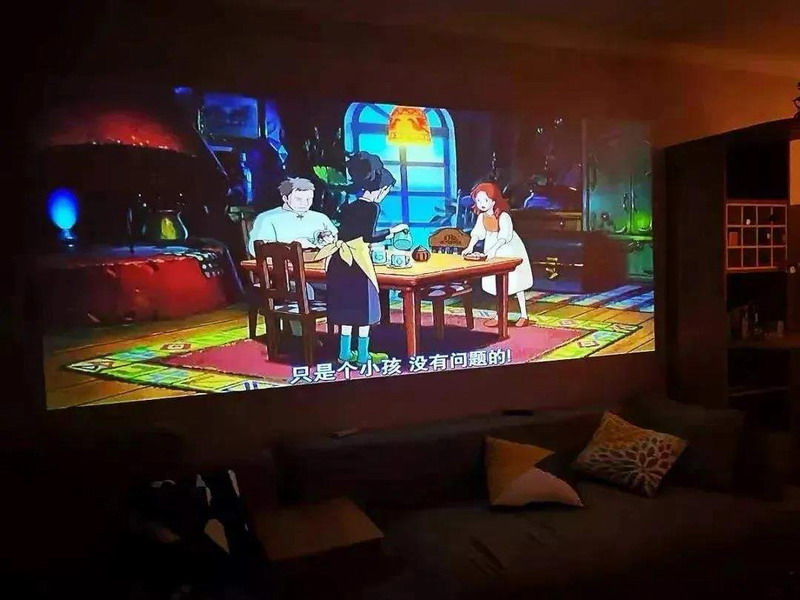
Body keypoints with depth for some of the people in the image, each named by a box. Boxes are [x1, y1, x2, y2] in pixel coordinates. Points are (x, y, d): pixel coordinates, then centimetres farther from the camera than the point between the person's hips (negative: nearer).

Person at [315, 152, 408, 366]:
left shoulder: (348, 208, 15)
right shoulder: (372, 207, -6)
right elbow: (369, 237, -15)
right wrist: (392, 231, -5)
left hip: (340, 259, 7)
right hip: (358, 262, -7)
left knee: (346, 307, 14)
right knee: (363, 308, 4)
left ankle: (345, 353, 21)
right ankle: (363, 355, 11)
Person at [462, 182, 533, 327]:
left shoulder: (503, 216, -26)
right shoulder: (482, 217, -6)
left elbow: (504, 237, -34)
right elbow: (477, 233, -5)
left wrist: (493, 249, -46)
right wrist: (470, 247, -20)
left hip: (510, 251, -7)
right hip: (493, 252, 7)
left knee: (514, 282, 0)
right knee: (497, 284, 10)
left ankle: (524, 315, 12)